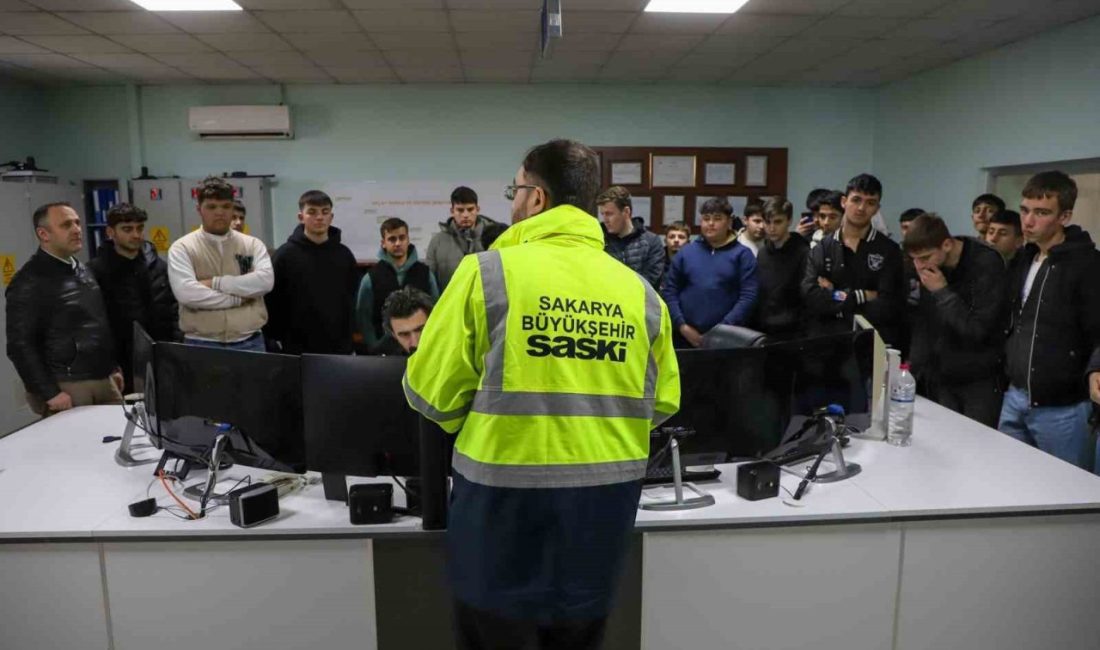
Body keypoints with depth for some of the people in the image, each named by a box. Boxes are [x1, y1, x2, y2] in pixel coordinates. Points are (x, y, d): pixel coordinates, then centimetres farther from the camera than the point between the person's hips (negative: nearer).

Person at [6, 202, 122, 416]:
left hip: (103, 381, 7)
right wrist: (49, 393, -17)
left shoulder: (83, 271, 14)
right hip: (66, 387, -7)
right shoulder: (29, 282, -10)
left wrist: (113, 368, 19)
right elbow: (20, 345, -14)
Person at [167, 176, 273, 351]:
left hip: (249, 342, 2)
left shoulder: (252, 244, 7)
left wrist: (215, 283, -13)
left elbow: (265, 281, -11)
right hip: (201, 344, -1)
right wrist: (238, 298, -11)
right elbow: (186, 293, -14)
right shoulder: (183, 248, 1)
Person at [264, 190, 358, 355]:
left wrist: (349, 339, 8)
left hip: (339, 348, 3)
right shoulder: (285, 254, -4)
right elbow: (272, 302, -3)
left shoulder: (344, 255, 5)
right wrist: (275, 342, -5)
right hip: (297, 348, -2)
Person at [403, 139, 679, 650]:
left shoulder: (488, 272, -11)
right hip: (607, 497, 4)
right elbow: (663, 403, 6)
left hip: (506, 495, -4)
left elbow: (431, 392, -8)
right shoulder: (640, 291, 1)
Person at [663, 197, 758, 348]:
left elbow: (748, 296, -6)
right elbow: (670, 291, 7)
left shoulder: (742, 254, 2)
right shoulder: (686, 252, 10)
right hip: (686, 336, 2)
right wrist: (681, 326, -5)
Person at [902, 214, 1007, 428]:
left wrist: (942, 291, -20)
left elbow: (978, 330, -19)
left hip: (981, 382, -5)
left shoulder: (987, 264, -17)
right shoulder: (926, 269, 1)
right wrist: (915, 371, 4)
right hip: (941, 380, 5)